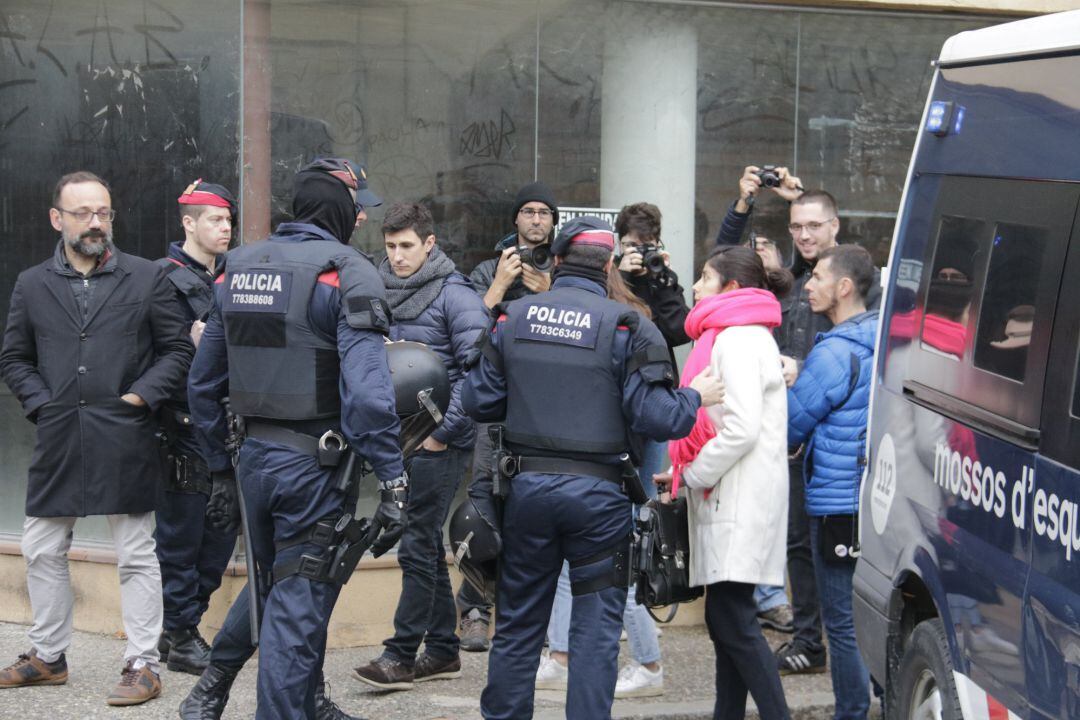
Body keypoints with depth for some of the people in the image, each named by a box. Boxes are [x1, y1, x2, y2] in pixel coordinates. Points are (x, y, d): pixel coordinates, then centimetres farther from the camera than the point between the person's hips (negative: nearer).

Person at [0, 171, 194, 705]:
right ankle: (47, 657, 25)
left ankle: (142, 664, 7)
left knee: (136, 555, 1)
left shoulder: (146, 279, 2)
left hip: (125, 440, -3)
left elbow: (178, 350, 4)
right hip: (57, 440, 3)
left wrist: (141, 396, -7)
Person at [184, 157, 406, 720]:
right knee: (298, 609, 2)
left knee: (271, 583, 26)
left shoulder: (236, 269, 9)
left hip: (254, 458, 7)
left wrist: (220, 470, 22)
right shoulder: (346, 273, -12)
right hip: (314, 463, -7)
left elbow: (203, 383, 14)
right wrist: (392, 483, -19)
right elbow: (366, 392, -22)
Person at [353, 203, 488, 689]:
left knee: (418, 546, -7)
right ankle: (442, 649, 21)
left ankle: (401, 655, -3)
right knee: (428, 545, 13)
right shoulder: (383, 292, 9)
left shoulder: (454, 295, -10)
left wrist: (442, 430, -15)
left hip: (438, 443, -7)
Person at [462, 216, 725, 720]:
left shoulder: (513, 318, 3)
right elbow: (653, 417, -14)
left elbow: (478, 401, 5)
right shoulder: (626, 328, -9)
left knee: (518, 621, 14)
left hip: (528, 486, 4)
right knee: (596, 626, 5)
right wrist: (696, 397, 4)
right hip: (596, 493, -3)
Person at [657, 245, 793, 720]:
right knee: (725, 619, 10)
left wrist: (692, 475, -10)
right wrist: (686, 475, 15)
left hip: (740, 500, -11)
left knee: (732, 619, -12)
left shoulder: (736, 340, -12)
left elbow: (742, 429, -21)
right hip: (730, 498, 11)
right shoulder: (743, 336, 21)